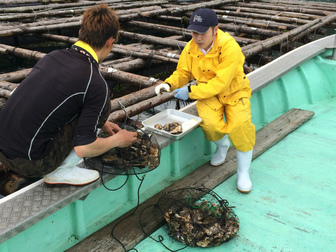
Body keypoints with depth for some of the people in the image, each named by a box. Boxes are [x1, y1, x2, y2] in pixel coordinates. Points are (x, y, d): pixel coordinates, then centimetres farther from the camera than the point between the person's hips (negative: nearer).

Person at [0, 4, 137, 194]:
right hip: (30, 162, -7)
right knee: (103, 102, -1)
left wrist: (101, 124, 30)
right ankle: (61, 170, 3)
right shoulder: (96, 84, -15)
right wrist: (117, 140, 7)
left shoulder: (53, 56, 6)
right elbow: (83, 148, -13)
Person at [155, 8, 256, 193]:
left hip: (234, 92, -3)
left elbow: (220, 83, -30)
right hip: (208, 94, 3)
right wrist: (169, 84, -18)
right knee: (209, 123, -26)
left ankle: (243, 172, -2)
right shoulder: (190, 48, -9)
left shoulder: (229, 47, -26)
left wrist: (190, 91, -29)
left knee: (240, 124, -27)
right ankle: (222, 145, 15)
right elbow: (182, 73, 3)